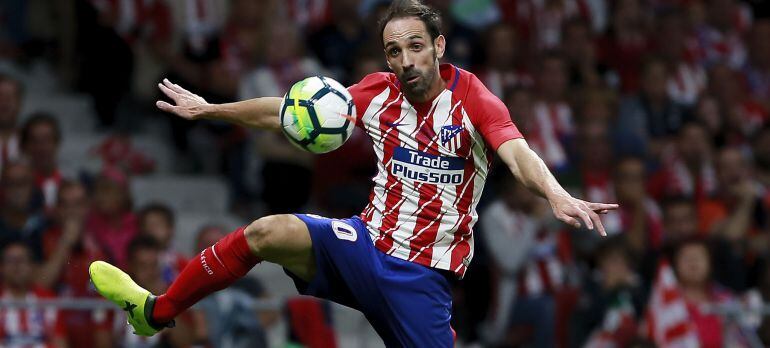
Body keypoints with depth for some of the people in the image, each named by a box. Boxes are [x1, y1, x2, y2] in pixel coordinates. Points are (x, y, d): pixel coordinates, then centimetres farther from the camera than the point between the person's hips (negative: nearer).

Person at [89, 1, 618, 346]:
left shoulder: (472, 98, -12)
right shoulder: (379, 93, 2)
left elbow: (518, 154, -29)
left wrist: (558, 196, -49)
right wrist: (210, 109, 15)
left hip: (423, 275, -3)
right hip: (366, 242, 3)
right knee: (269, 232, -17)